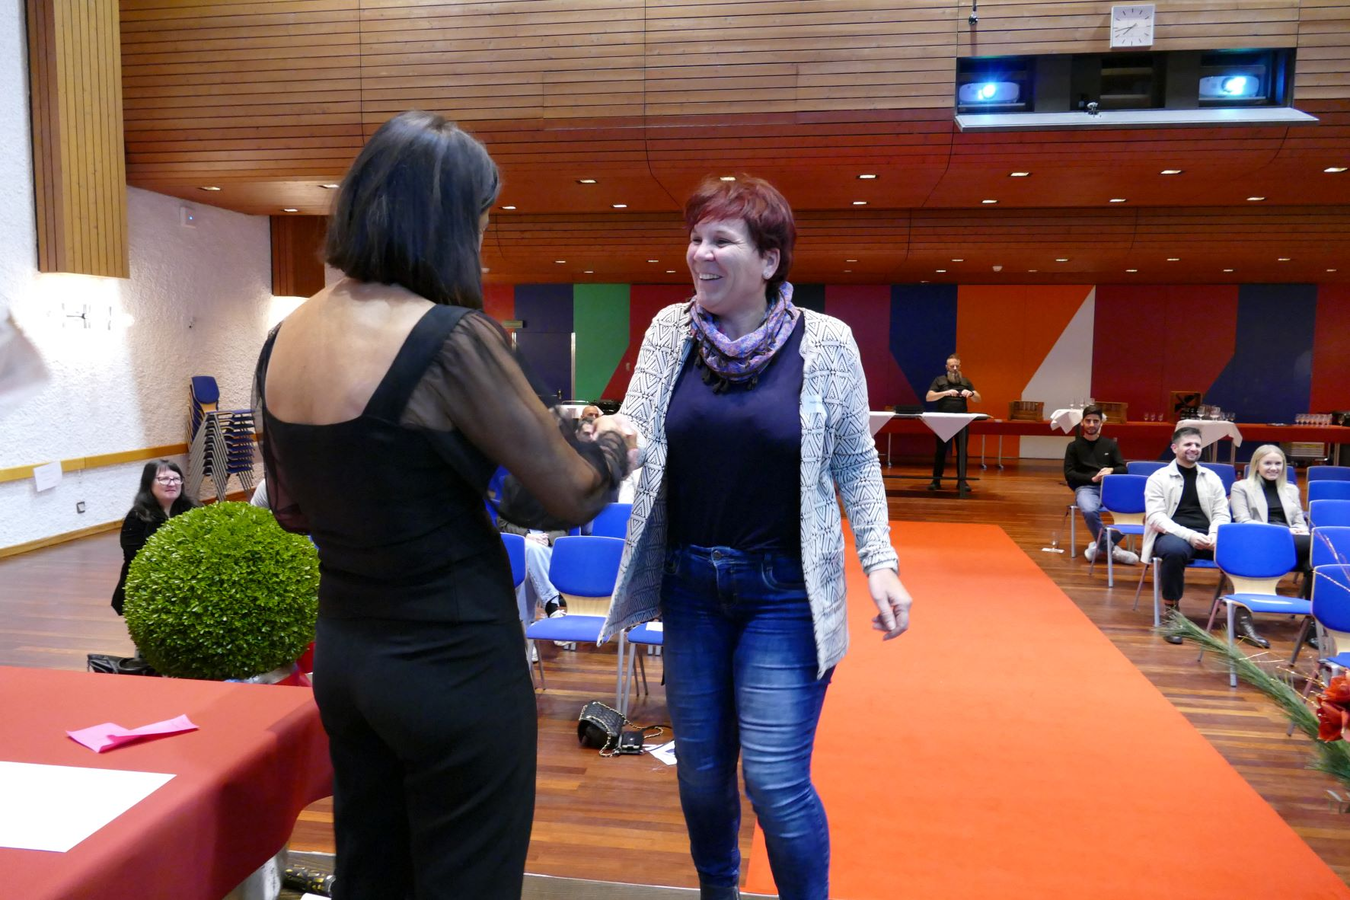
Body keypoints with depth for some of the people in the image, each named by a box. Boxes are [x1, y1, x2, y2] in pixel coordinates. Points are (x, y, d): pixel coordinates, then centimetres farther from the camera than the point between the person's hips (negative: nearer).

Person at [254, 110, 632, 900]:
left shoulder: (283, 339, 2)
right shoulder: (452, 337, -20)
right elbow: (572, 497, -13)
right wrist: (614, 443, 7)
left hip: (343, 653, 7)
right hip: (454, 664, -7)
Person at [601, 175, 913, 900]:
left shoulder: (825, 343, -6)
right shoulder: (669, 331, 1)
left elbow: (855, 463, 1)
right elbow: (636, 435, -6)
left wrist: (880, 563, -6)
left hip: (784, 591, -3)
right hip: (689, 584, 4)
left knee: (775, 781, -4)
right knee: (700, 768, 16)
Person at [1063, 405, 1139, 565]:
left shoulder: (1110, 444, 20)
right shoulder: (1074, 446, 12)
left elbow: (1123, 468, 15)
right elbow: (1069, 474, 4)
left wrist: (1111, 470, -9)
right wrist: (1092, 478, -10)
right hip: (1085, 487, -3)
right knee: (1089, 510, -39)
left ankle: (1100, 544, -18)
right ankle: (1110, 548, -22)